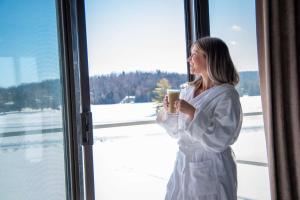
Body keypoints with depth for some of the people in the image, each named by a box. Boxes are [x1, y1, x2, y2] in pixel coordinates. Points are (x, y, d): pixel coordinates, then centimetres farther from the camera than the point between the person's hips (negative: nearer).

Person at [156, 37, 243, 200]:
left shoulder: (226, 94, -13)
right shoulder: (188, 91, 4)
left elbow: (221, 139, -20)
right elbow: (176, 132, 11)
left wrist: (193, 113, -25)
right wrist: (169, 111, -6)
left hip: (211, 169, -6)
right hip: (183, 165, 6)